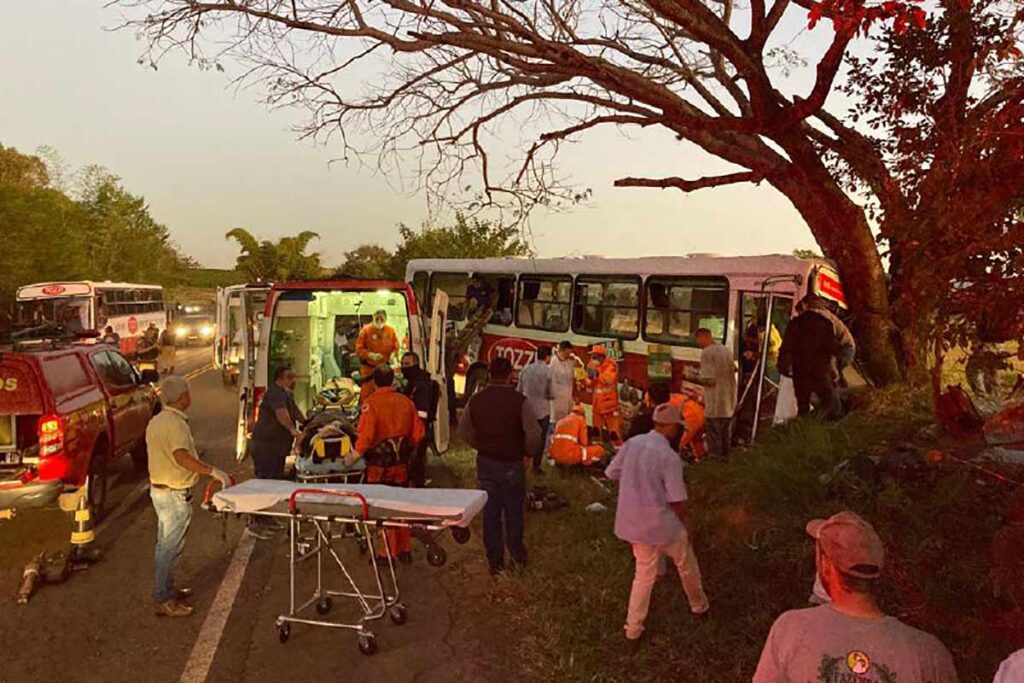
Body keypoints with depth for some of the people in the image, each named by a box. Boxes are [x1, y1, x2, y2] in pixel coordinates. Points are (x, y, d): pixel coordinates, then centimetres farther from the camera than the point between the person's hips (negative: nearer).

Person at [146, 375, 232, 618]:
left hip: (159, 488, 10)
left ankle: (167, 589, 33)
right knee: (170, 547, -1)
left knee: (165, 544, 20)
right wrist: (214, 471, -34)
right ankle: (163, 601, 6)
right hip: (175, 494, -10)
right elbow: (181, 456, -34)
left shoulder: (156, 421, 10)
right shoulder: (176, 424, -22)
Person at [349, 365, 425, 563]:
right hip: (402, 465, 5)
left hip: (379, 465, -5)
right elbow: (419, 432, 5)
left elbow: (366, 434, -21)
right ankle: (405, 550, 25)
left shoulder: (371, 403, -13)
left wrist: (355, 455, -8)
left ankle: (388, 552, 12)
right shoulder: (406, 402, 3)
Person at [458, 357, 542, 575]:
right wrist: (528, 453, -2)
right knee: (514, 512, 14)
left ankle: (495, 561, 20)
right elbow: (534, 434, -19)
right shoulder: (519, 401, -16)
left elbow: (463, 432, 4)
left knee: (490, 512, 12)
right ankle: (517, 556, 23)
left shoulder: (475, 400, -4)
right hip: (512, 464, -3)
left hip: (485, 463, 3)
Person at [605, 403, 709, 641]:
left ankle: (633, 628, 25)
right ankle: (699, 604, 47)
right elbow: (677, 502, -17)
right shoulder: (669, 457, -22)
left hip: (632, 523, 5)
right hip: (662, 524, -5)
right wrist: (681, 523, 2)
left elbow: (611, 473, 5)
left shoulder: (631, 443, -5)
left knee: (644, 573, 21)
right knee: (686, 564, 24)